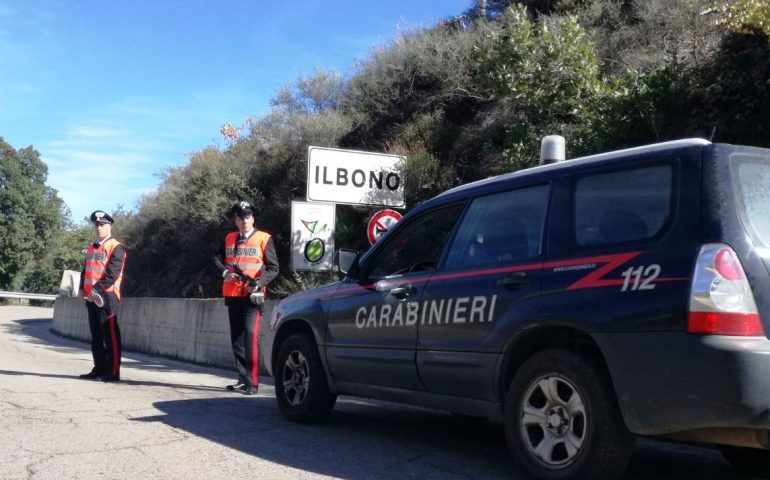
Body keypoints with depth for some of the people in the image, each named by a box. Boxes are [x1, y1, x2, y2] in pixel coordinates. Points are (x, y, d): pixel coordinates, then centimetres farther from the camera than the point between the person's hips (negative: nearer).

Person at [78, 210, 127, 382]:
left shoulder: (116, 248, -6)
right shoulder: (91, 248, 19)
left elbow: (112, 273, -16)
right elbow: (85, 270, 22)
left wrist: (97, 289, -21)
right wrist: (84, 289, 8)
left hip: (107, 296, -8)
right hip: (91, 297, 8)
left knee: (110, 336, -6)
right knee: (96, 336, 13)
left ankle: (113, 372, -4)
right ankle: (99, 369, 20)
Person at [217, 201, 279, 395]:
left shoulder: (264, 239, 0)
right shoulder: (229, 239, 14)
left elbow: (273, 268, -2)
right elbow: (219, 260, 20)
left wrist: (259, 282, -18)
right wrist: (225, 273, -3)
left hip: (252, 295, -6)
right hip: (232, 295, 6)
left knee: (250, 335, -15)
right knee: (237, 338, 10)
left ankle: (252, 383, -14)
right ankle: (242, 379, 19)